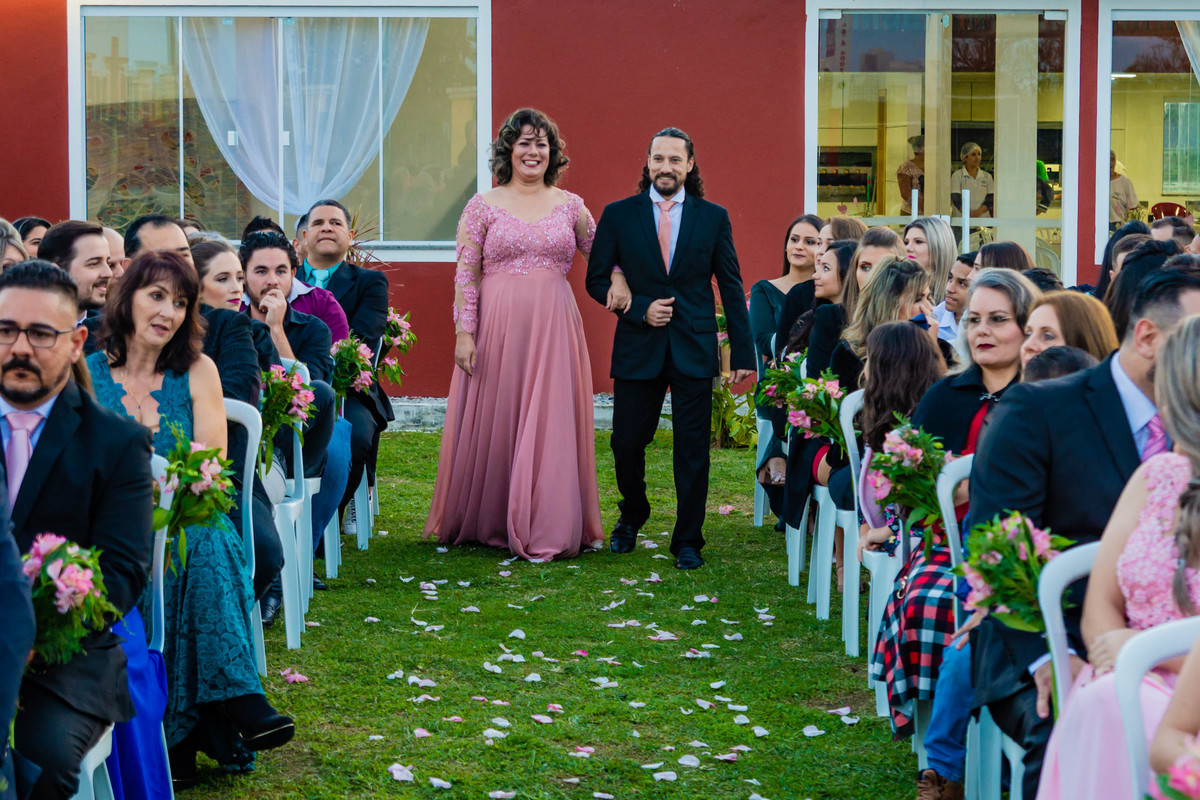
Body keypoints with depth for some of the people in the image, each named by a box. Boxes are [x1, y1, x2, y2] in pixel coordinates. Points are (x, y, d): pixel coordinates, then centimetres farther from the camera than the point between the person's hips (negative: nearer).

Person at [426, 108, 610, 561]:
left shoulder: (570, 206, 9)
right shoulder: (483, 207, 3)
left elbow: (602, 253, 20)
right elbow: (465, 274, 0)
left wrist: (618, 281, -1)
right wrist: (464, 332, -8)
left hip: (553, 329, 1)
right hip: (497, 326, -1)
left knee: (550, 425, -2)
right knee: (492, 422, 3)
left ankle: (545, 529, 4)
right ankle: (486, 522, 17)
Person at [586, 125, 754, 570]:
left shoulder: (713, 217, 4)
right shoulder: (619, 215, 3)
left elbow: (731, 287, 5)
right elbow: (597, 280, 5)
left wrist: (743, 353, 1)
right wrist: (639, 308, -11)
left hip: (694, 349, 0)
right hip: (638, 348, 0)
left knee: (692, 449, 1)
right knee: (627, 441, 4)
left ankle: (687, 541, 13)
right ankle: (632, 516, 33)